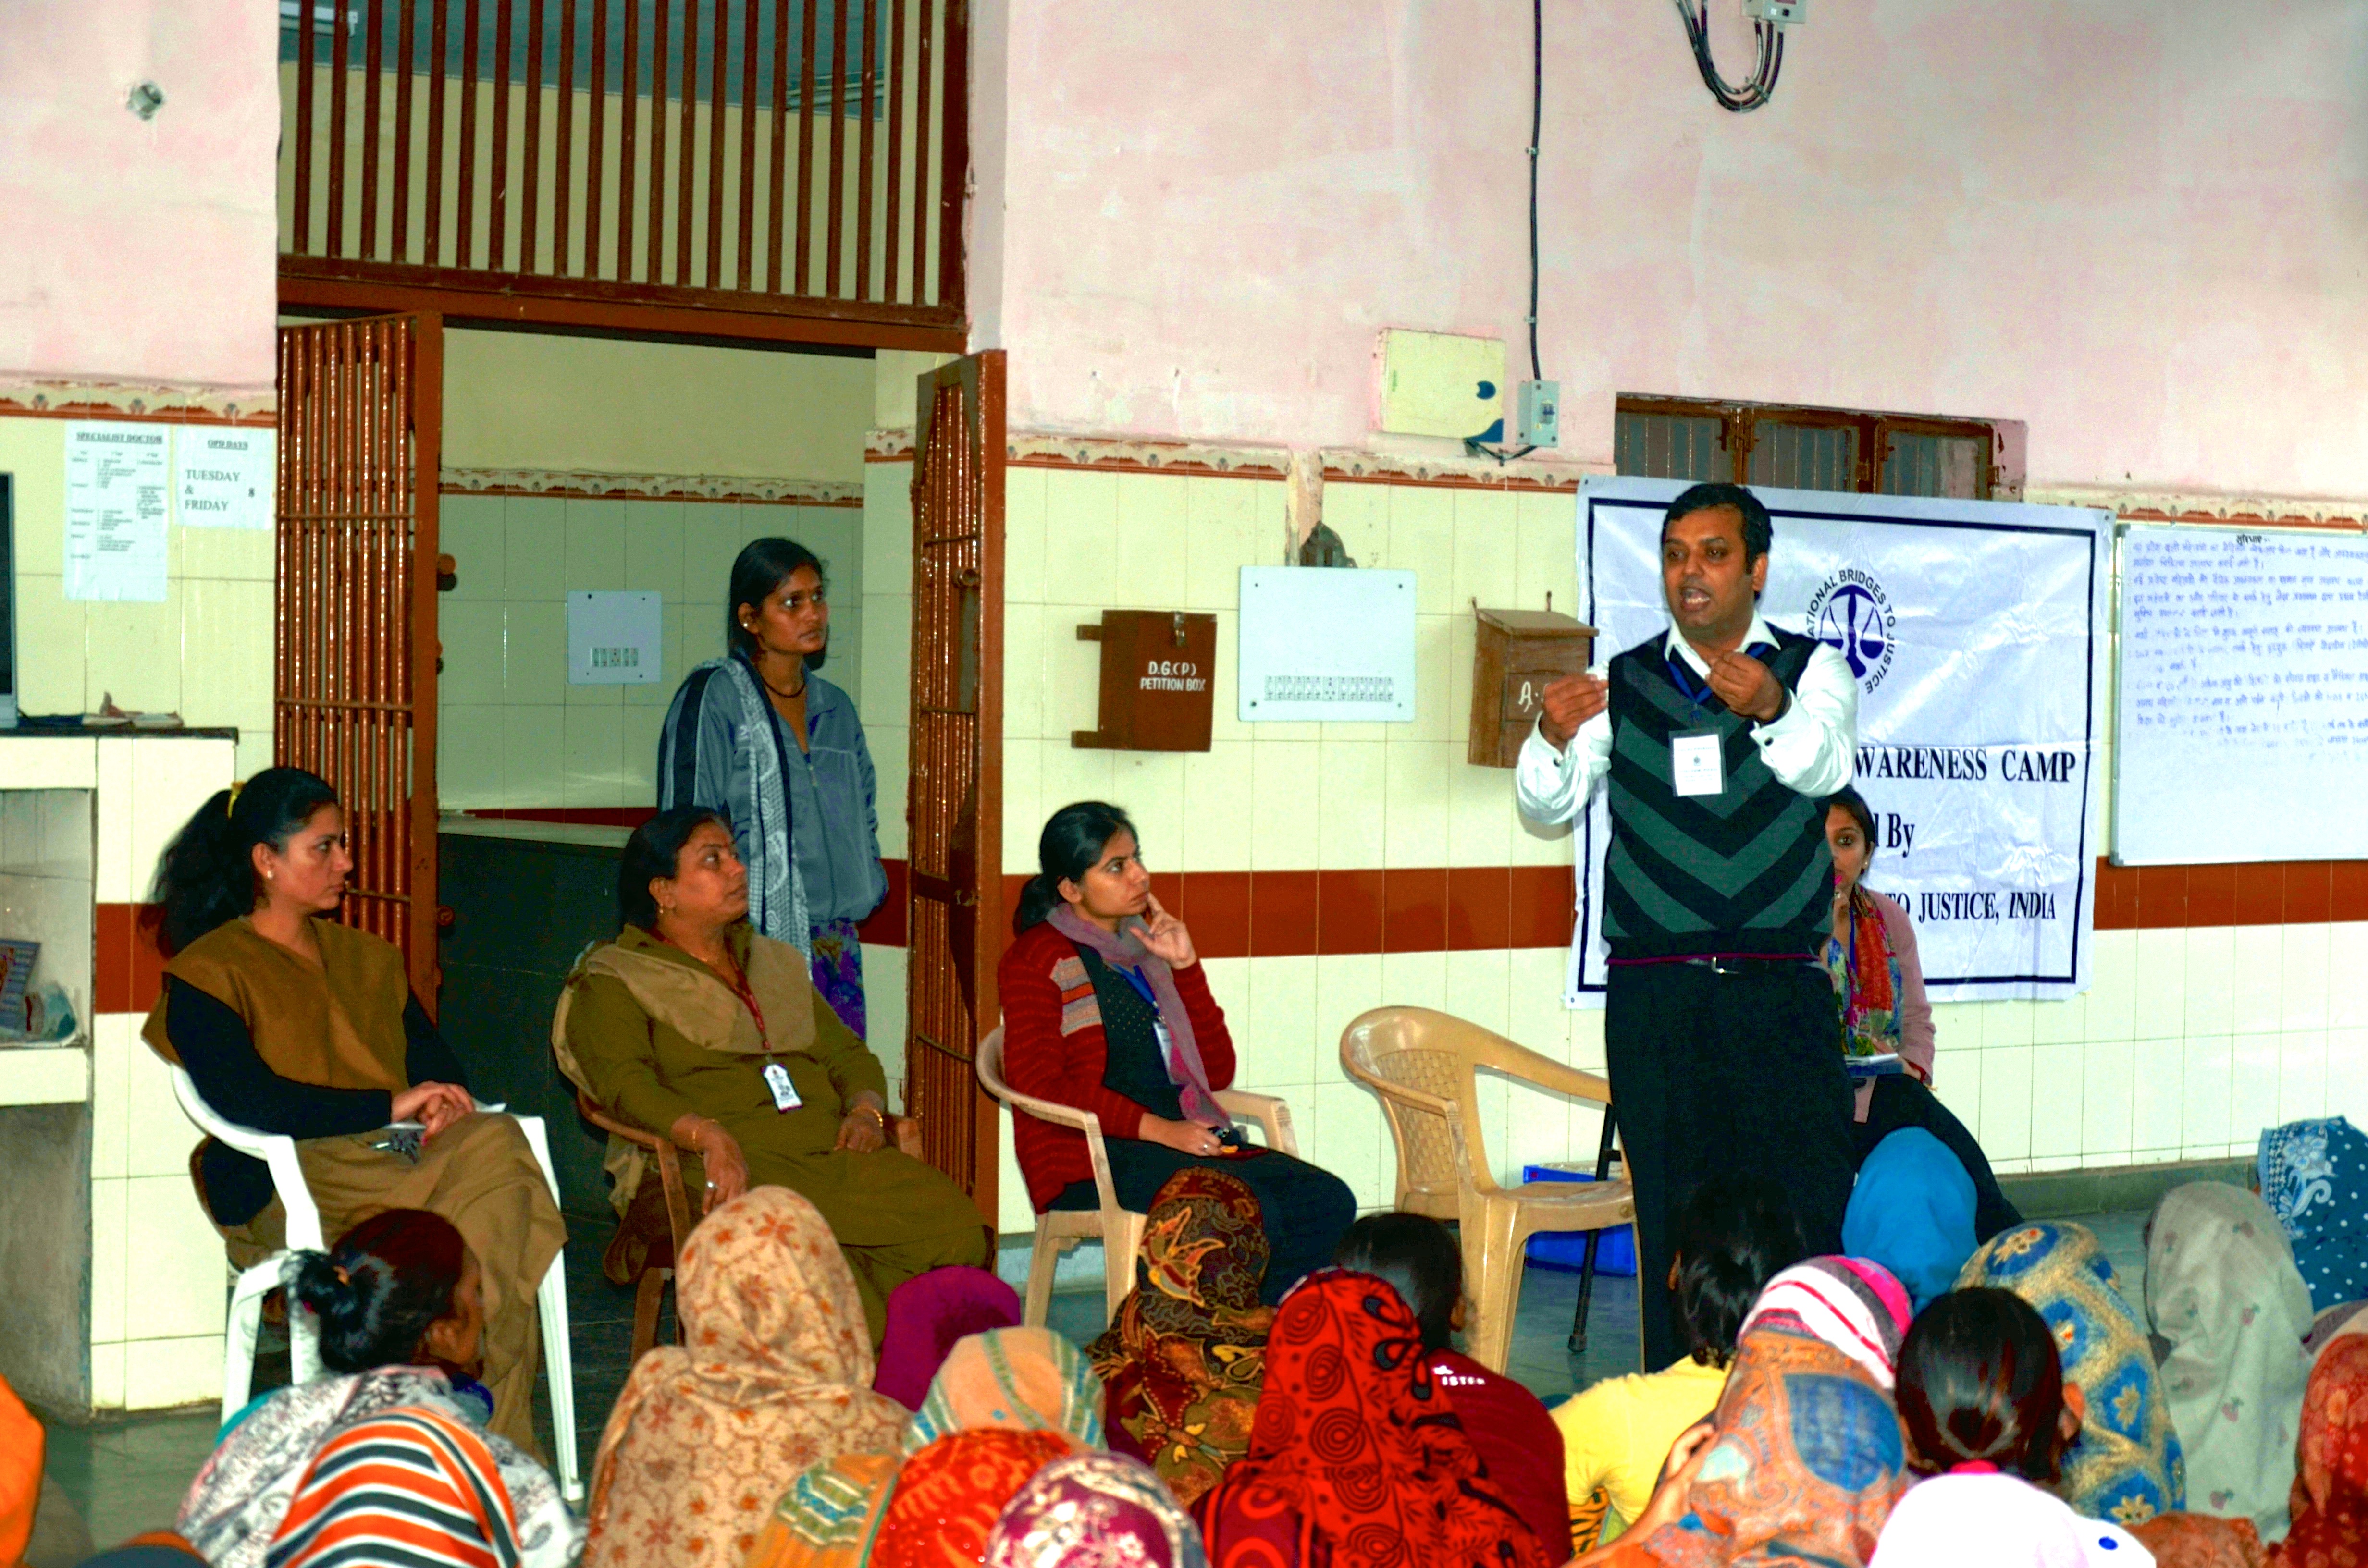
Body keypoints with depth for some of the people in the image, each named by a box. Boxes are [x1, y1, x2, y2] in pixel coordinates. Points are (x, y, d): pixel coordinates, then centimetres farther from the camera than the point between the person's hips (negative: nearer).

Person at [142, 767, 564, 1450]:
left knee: (498, 1141, -32)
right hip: (290, 1188, -6)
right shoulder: (207, 975, 6)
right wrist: (390, 1106, -12)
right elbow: (253, 1105, -10)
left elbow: (440, 1067, 19)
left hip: (403, 1158, 6)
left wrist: (445, 1108, -6)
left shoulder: (368, 958, 28)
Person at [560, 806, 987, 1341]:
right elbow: (624, 1083, -6)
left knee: (955, 1225, -24)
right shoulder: (614, 981, 10)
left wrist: (866, 1111, 3)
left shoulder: (776, 962, 31)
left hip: (834, 1153, 6)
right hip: (733, 1172, -6)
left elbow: (846, 1052, 27)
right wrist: (709, 1136, -25)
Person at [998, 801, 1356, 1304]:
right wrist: (1157, 1128, -18)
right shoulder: (1038, 960, 2)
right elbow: (1040, 1083, -11)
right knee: (1251, 1213, -30)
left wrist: (1185, 965, 6)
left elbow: (1218, 1071, 16)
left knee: (1328, 1202, -17)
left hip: (1187, 1140, 7)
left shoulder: (1147, 947, 21)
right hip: (1091, 1157, -7)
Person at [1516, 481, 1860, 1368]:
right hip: (1655, 996, 1)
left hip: (1782, 994, -1)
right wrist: (1552, 739, -18)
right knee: (1675, 1227, 2)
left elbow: (1825, 769, -11)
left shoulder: (1811, 670, 8)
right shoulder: (1622, 685, 11)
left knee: (1811, 1212, -6)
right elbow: (1547, 808, 4)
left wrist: (1772, 709, -33)